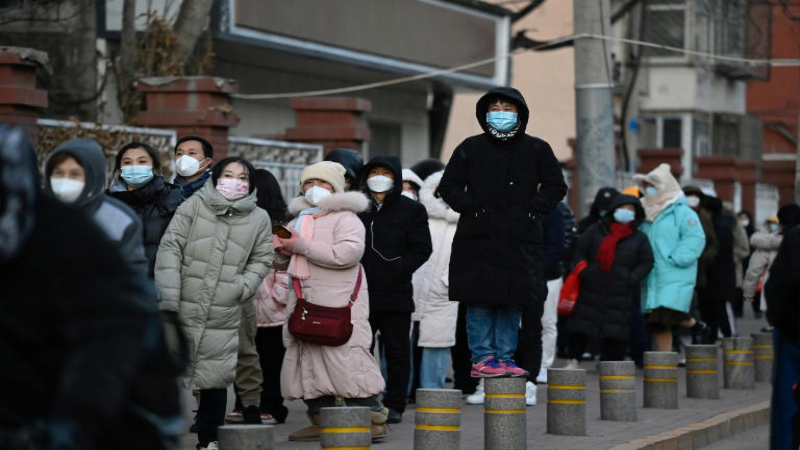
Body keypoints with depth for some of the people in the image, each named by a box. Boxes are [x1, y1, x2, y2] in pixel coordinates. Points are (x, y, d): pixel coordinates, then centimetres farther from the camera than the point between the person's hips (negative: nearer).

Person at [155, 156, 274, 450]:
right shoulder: (193, 206, 0)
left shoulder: (259, 219, 6)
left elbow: (261, 260, 12)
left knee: (216, 381, 5)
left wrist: (243, 287, -8)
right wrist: (168, 299, -11)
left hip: (223, 318, 1)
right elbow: (170, 248, -4)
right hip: (183, 310, -1)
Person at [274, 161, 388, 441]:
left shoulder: (345, 218, -2)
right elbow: (281, 264, 31)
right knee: (306, 361, 6)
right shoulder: (298, 221, 22)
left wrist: (301, 246, -16)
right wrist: (281, 251, 5)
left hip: (340, 306, -8)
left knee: (347, 361, -13)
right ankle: (321, 420, 13)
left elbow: (348, 253, -21)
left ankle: (373, 419, -7)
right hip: (303, 304, 8)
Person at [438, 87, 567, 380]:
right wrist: (472, 208, -5)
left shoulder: (536, 149, 7)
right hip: (478, 238, -1)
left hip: (520, 241, 1)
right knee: (479, 301, -4)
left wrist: (531, 210, -2)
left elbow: (556, 187, 12)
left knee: (513, 302, 3)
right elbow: (449, 186, 10)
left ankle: (505, 357, 11)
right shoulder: (470, 149, 5)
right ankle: (482, 358, 2)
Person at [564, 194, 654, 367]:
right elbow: (580, 252, 9)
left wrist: (631, 279, -7)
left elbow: (646, 263, 7)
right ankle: (574, 360, 14)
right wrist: (583, 272, -6)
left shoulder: (639, 239, 9)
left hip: (621, 293, 0)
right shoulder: (596, 231, 8)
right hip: (591, 288, 0)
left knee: (617, 331, -3)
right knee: (581, 327, 3)